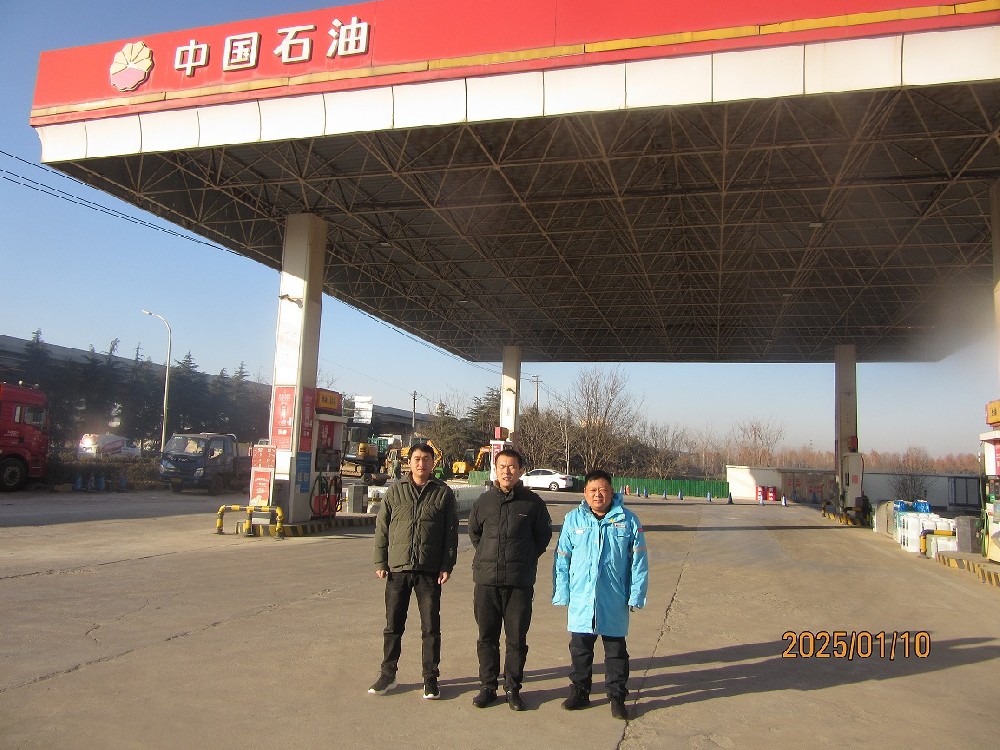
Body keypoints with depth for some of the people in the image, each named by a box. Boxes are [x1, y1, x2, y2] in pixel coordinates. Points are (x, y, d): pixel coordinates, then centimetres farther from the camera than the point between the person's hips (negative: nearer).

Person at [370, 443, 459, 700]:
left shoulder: (444, 493, 2)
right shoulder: (395, 491, 5)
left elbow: (451, 532, 2)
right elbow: (381, 528, 7)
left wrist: (447, 566, -4)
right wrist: (380, 562, 1)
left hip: (430, 572, -1)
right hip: (397, 569, 1)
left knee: (431, 628, 5)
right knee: (393, 626, 11)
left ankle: (430, 678, 18)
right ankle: (388, 674, 25)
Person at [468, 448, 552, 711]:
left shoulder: (533, 502, -2)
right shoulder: (483, 501, 3)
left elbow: (543, 536, 11)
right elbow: (474, 532, 20)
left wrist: (526, 559, 7)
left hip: (520, 583, -1)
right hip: (486, 580, 2)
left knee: (517, 639, 6)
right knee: (487, 638, 10)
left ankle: (513, 688, 20)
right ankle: (488, 686, 23)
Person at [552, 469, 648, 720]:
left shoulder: (628, 520, -2)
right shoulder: (573, 519, 1)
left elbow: (639, 561, 0)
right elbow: (562, 559, 4)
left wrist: (636, 596, -3)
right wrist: (562, 593, 1)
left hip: (614, 602, -1)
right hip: (580, 599, 1)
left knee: (616, 650, 10)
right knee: (579, 649, 13)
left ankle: (617, 696, 25)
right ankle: (579, 692, 29)